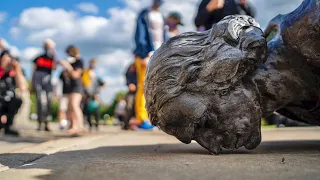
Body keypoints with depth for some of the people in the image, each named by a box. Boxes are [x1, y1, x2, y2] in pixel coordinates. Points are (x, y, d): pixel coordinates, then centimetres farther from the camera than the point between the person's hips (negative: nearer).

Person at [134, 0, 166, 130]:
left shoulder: (161, 17, 23)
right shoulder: (144, 15, 4)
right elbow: (139, 36, -5)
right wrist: (144, 56, -14)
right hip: (147, 55, -6)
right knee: (144, 87, -10)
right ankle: (142, 119, -8)